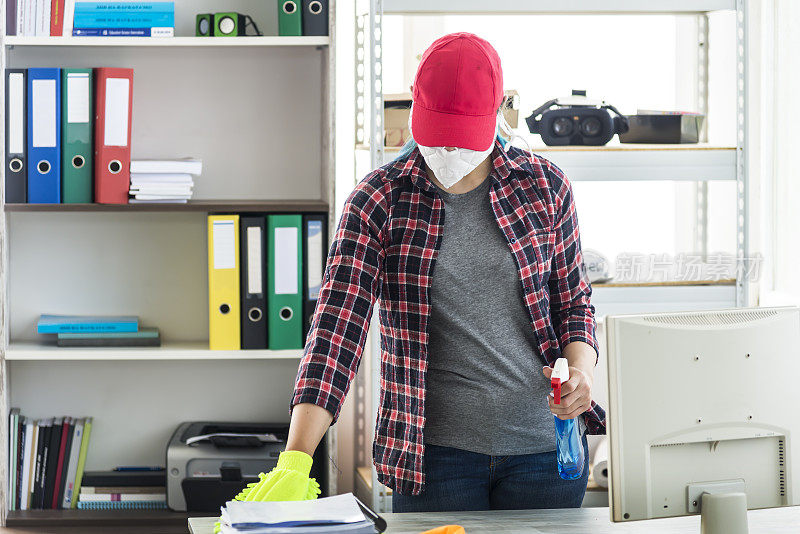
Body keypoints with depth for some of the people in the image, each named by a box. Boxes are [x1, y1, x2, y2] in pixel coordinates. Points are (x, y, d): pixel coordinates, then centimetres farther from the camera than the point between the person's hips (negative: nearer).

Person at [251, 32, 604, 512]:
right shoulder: (377, 201, -5)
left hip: (544, 442, 2)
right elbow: (337, 325, -13)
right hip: (433, 452, -1)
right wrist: (296, 459, -23)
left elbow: (573, 300, 12)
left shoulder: (544, 185, 1)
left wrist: (582, 369, -11)